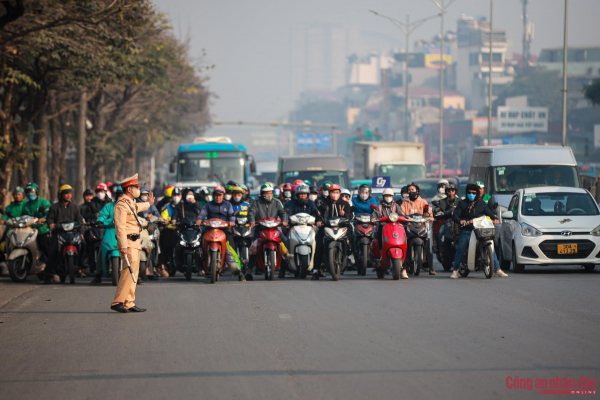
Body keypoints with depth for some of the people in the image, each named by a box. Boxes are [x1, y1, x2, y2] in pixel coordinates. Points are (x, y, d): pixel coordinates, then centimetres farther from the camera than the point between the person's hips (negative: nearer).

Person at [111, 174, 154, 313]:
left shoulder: (130, 203, 19)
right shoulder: (121, 204, -14)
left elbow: (137, 207, 46)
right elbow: (120, 226, -22)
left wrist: (149, 203, 66)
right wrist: (123, 246, -28)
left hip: (135, 243, 11)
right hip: (128, 243, -11)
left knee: (133, 273, 8)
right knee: (129, 271, -17)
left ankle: (129, 303, 9)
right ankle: (118, 302, -17)